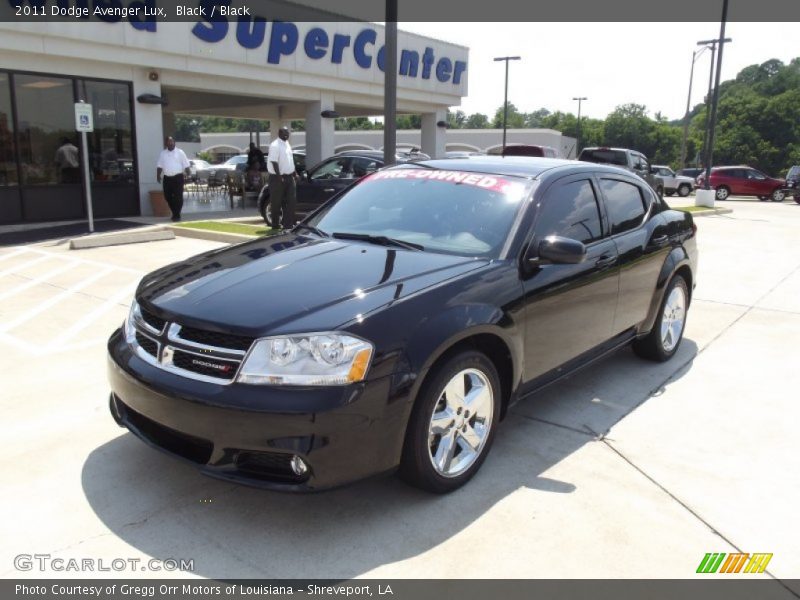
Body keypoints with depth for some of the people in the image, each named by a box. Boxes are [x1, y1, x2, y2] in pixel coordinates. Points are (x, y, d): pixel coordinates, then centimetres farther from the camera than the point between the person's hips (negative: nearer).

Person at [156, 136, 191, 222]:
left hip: (178, 177, -4)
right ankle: (175, 213, 23)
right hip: (167, 178, 4)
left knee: (178, 197, -7)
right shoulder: (162, 153, 11)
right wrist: (158, 175, 0)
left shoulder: (180, 152, 3)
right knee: (167, 197, 6)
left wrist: (188, 173, -10)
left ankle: (177, 215, 1)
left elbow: (186, 165, 1)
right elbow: (159, 166, 11)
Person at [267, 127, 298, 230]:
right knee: (276, 202, 0)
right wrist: (279, 176, -22)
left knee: (291, 200, 4)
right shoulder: (275, 145, -12)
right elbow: (274, 162, -18)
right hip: (278, 177, -8)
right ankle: (275, 225, 9)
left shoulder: (287, 144, 14)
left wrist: (294, 173, 17)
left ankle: (288, 224, 9)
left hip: (289, 177, 8)